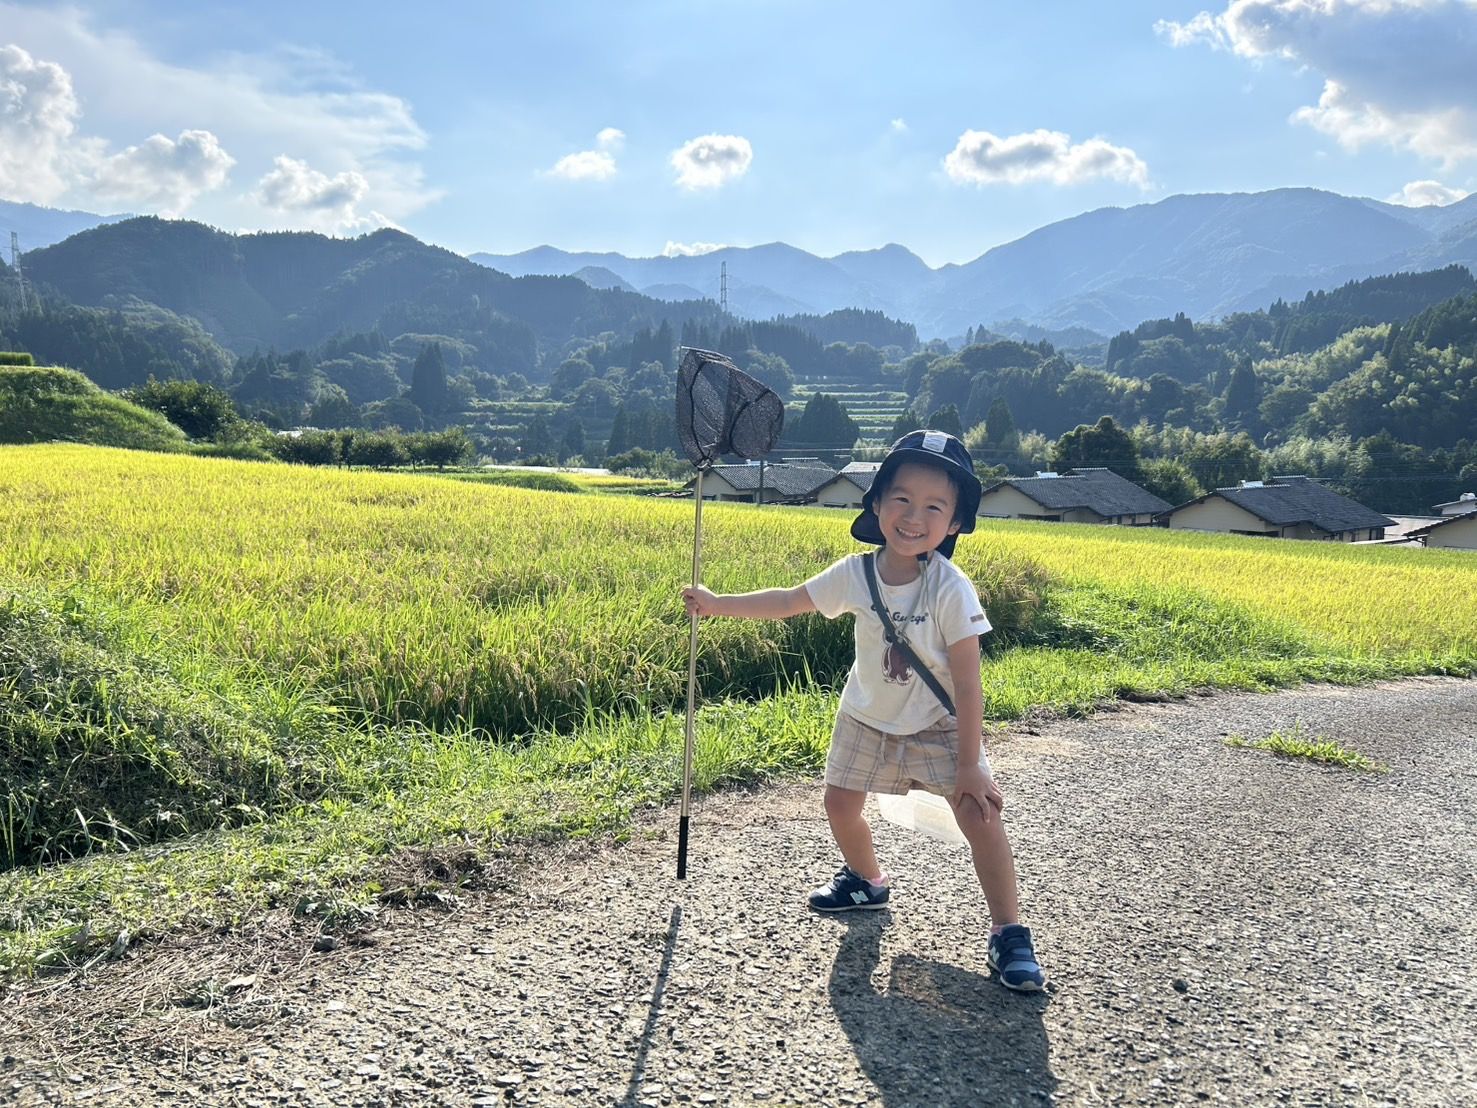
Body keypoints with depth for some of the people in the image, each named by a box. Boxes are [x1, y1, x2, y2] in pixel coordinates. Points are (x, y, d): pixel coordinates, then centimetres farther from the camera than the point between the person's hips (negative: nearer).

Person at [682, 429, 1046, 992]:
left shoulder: (951, 589, -27)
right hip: (867, 718, 4)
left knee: (982, 816, -16)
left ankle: (1009, 934, -2)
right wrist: (714, 603, 1)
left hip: (937, 726, -4)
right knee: (840, 804, 10)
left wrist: (970, 764, -23)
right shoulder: (856, 574, -15)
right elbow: (788, 601, 1)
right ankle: (867, 881, 40)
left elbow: (968, 683, -24)